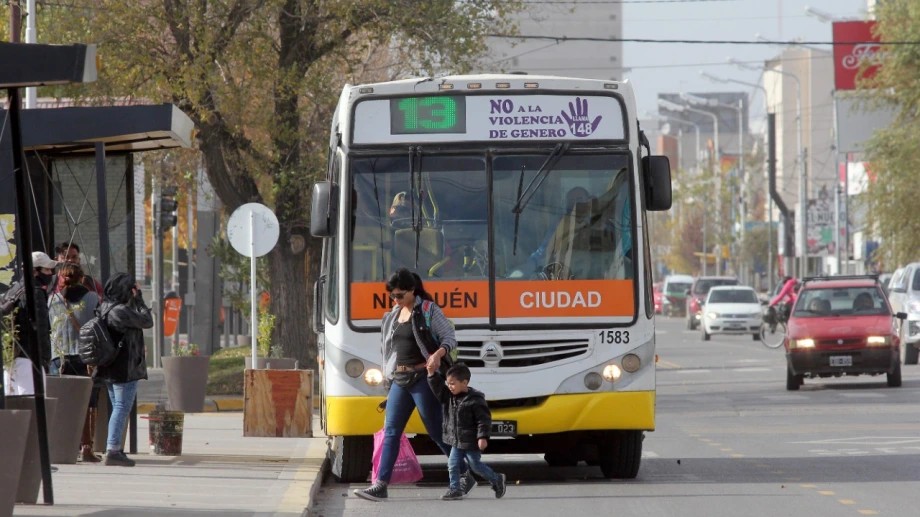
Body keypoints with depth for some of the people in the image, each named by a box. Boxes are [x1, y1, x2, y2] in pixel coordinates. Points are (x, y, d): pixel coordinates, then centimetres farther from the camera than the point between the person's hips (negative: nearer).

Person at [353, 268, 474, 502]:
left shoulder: (428, 311, -7)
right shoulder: (393, 316, 13)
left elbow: (450, 338, -9)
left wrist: (438, 354, -28)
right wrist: (389, 375, 13)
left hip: (422, 379, -7)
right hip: (399, 380, 7)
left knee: (437, 431, -1)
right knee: (391, 431, 0)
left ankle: (466, 476, 12)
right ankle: (380, 485, -3)